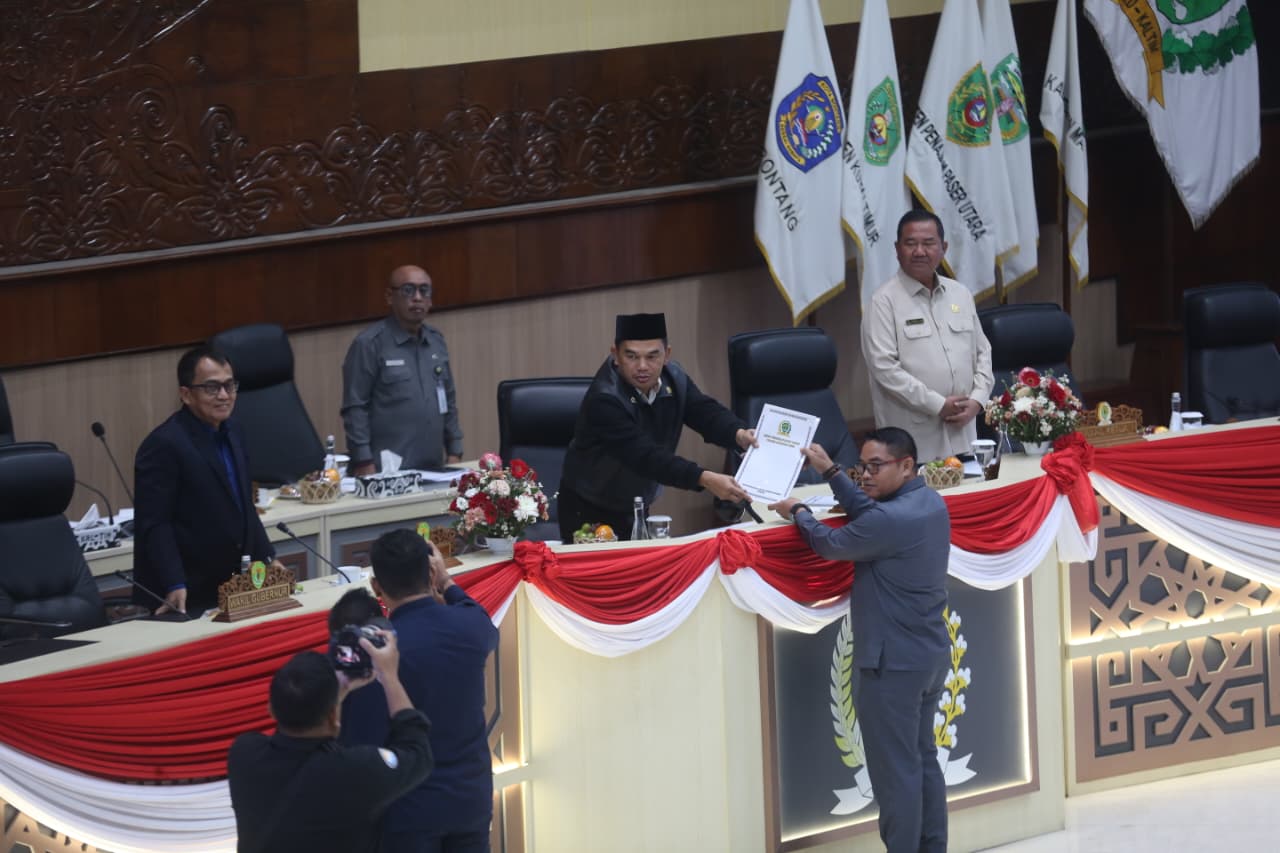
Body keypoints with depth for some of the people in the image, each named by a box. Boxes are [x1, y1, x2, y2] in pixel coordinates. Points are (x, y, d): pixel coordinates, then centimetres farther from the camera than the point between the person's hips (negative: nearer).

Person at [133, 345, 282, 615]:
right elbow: (154, 526, -18)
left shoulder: (231, 434, 11)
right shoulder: (163, 445, -15)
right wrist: (175, 587, -26)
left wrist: (267, 560, 12)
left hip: (231, 591, 8)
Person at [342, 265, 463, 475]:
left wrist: (454, 452, 13)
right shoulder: (370, 344, -6)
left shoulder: (436, 341, 14)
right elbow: (355, 408, -9)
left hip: (434, 470, 6)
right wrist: (365, 465, -14)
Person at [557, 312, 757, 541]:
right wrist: (704, 479, -47)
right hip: (588, 513, -6)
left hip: (636, 508, 6)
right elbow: (645, 457, -37)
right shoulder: (604, 400, -30)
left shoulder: (673, 378, -5)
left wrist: (739, 434, -37)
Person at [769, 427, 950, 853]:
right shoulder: (930, 501, 4)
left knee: (895, 771, -2)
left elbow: (832, 545, -9)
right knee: (923, 761, 16)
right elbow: (866, 514, 16)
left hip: (893, 662, -10)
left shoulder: (891, 520, -24)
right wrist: (830, 471, 14)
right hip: (930, 655, 10)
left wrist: (798, 512, 9)